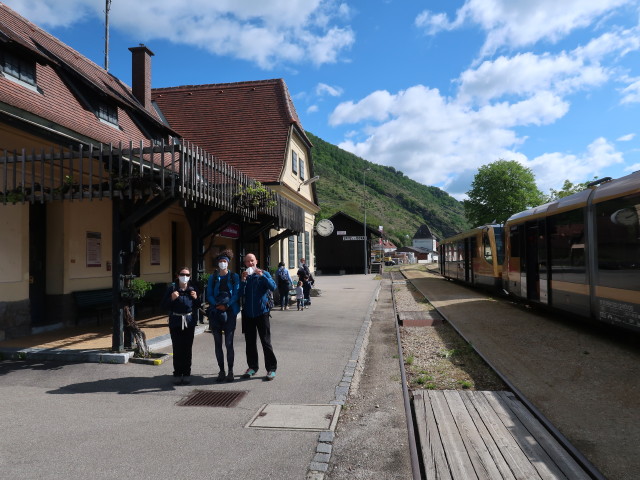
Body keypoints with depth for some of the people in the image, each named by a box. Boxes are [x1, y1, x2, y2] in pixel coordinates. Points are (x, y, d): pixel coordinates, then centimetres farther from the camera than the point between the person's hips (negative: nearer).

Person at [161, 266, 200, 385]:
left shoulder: (192, 288, 6)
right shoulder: (172, 288, -2)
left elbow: (197, 306, 13)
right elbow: (164, 305, -3)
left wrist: (196, 298, -6)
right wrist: (172, 299, -19)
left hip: (189, 322, 2)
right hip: (175, 322, -2)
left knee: (188, 349, 4)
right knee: (177, 349, -1)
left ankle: (186, 374, 14)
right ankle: (178, 375, 9)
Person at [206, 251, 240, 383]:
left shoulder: (234, 276, 5)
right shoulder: (212, 277, 10)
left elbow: (236, 294, -2)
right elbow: (209, 295, 5)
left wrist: (226, 305, -14)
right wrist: (217, 305, -11)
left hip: (229, 311, -2)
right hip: (215, 312, 2)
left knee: (229, 343, -3)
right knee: (218, 343, 6)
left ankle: (230, 371, 7)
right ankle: (221, 371, 16)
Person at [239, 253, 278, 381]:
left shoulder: (264, 274, 1)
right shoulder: (243, 276, 8)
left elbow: (273, 287, -15)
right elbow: (241, 294, -3)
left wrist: (262, 275, -23)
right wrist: (243, 281, -15)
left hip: (262, 312, -3)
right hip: (248, 313, 3)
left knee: (266, 342, -2)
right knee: (250, 342, 10)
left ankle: (271, 369, 5)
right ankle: (252, 367, 23)